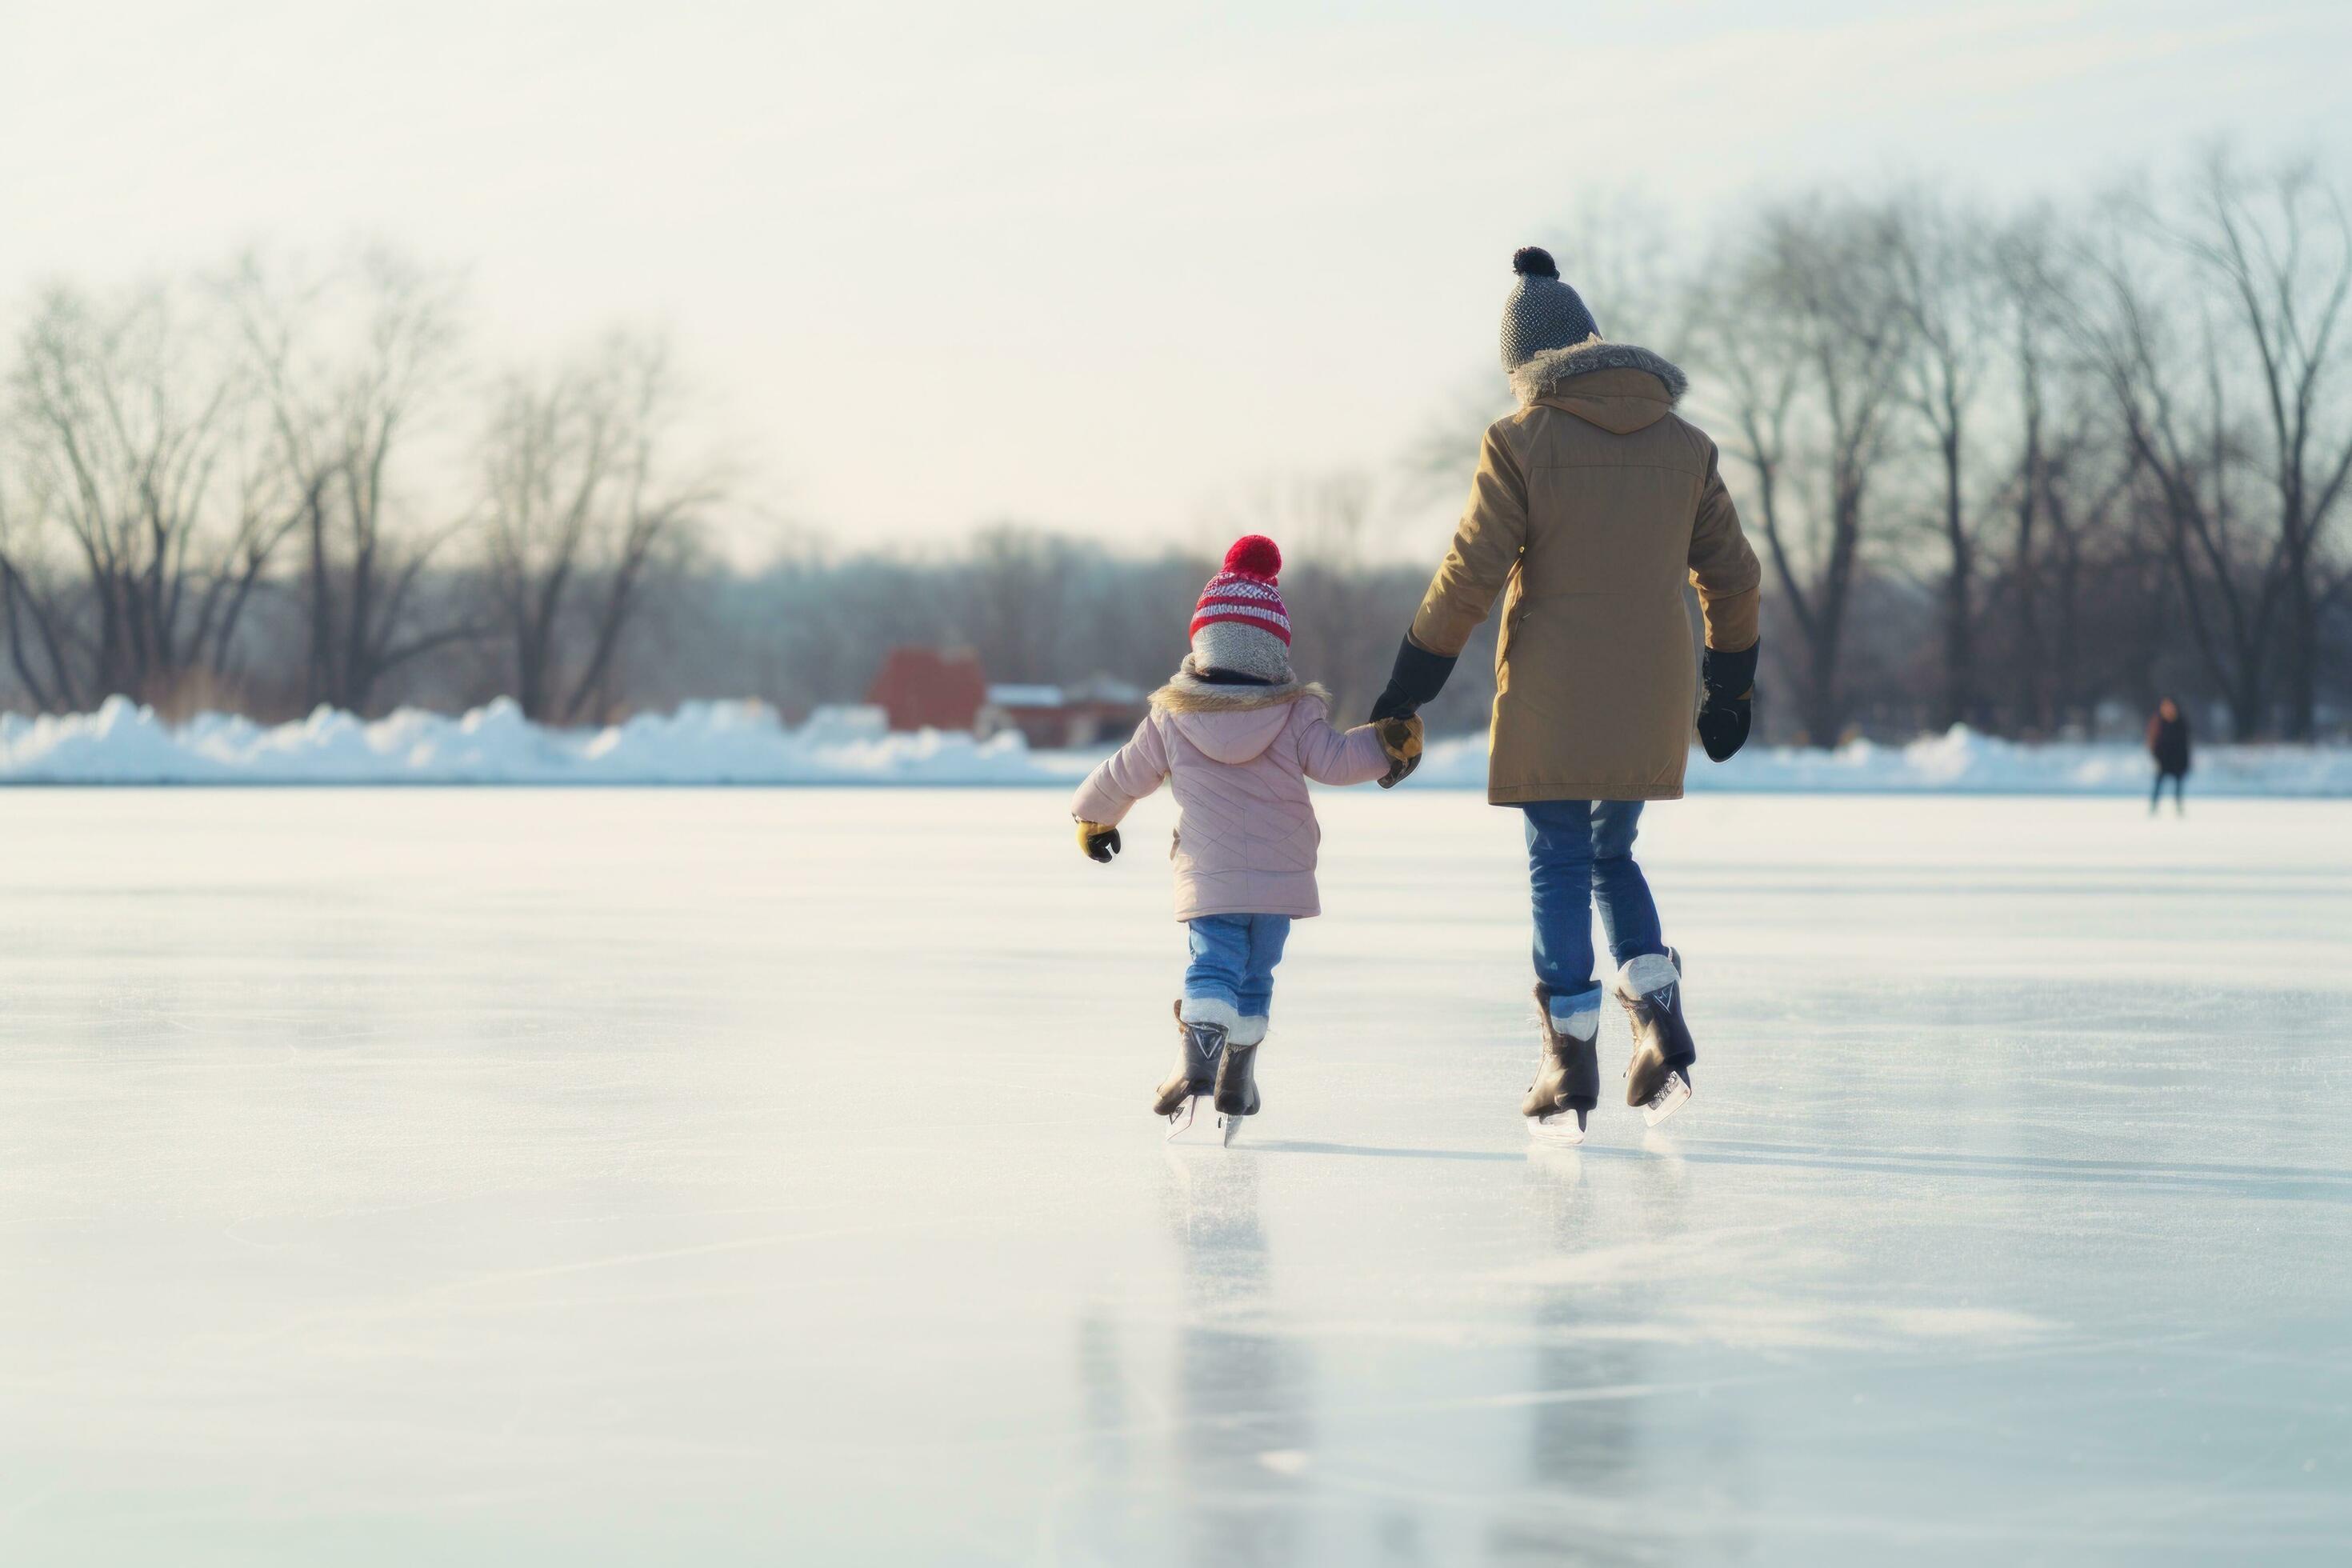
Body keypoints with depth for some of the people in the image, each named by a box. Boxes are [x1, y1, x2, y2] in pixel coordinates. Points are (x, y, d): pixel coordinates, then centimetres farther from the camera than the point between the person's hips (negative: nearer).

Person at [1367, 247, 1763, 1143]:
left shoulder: (1521, 442, -7)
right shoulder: (1684, 445, 7)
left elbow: (1471, 574, -10)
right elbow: (1732, 576, 12)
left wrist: (1412, 682, -1)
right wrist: (1731, 688, 23)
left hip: (1551, 701, -4)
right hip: (1649, 701, 4)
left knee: (1559, 869, 4)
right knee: (1612, 855, 19)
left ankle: (1571, 1068, 2)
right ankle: (1661, 1027, 1)